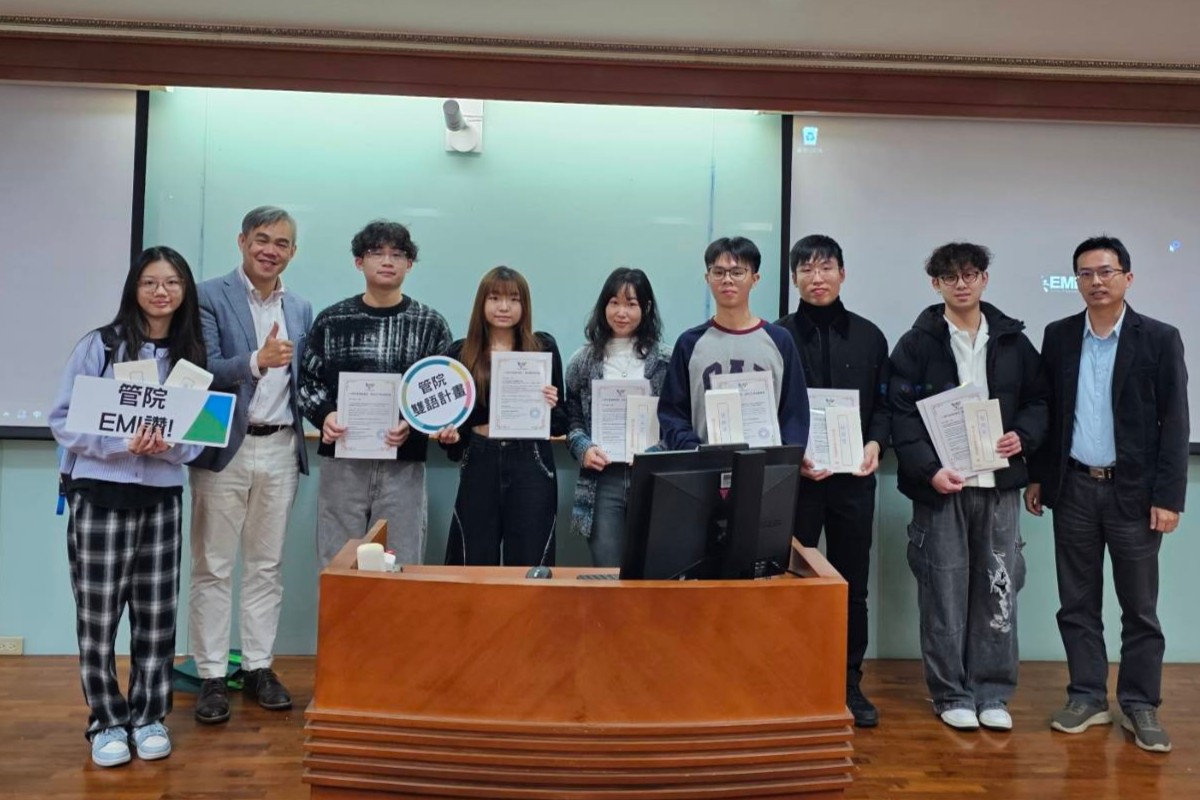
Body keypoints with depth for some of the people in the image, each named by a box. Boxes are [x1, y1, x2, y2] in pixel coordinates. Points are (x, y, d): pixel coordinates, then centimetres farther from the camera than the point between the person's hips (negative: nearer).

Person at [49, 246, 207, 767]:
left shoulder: (193, 354, 5)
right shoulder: (100, 345, -4)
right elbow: (62, 420, -5)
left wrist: (170, 445, -14)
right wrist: (122, 442, -19)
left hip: (163, 497, 3)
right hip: (99, 494, -2)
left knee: (157, 614, 7)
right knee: (97, 615, 3)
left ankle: (149, 716, 23)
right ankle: (107, 721, 20)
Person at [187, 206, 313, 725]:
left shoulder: (300, 309, 12)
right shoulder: (210, 297, -3)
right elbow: (202, 370, -13)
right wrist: (256, 361, -28)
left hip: (280, 449, 4)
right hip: (225, 448, -4)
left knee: (267, 565, 11)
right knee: (213, 567, 4)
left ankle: (258, 667, 21)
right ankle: (212, 676, 13)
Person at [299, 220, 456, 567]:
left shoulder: (430, 324, 4)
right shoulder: (331, 320, 7)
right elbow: (308, 381, 10)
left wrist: (413, 423, -14)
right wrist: (325, 415, -10)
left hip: (403, 464, -1)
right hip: (342, 462, 1)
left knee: (400, 565, 5)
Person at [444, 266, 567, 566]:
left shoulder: (544, 347, 4)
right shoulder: (460, 353, 5)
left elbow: (561, 421, 7)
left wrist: (550, 406, -13)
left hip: (531, 463, -1)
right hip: (479, 464, 1)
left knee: (529, 563, 5)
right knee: (475, 563, 7)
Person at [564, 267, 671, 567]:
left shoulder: (664, 361, 5)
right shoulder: (583, 361, 7)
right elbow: (572, 419, 11)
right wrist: (584, 449, -7)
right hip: (603, 479, 0)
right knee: (607, 571, 2)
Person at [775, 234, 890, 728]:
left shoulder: (869, 336, 10)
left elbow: (884, 403, 12)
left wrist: (876, 443, -7)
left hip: (854, 477, 3)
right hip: (794, 478, -2)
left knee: (853, 584, 9)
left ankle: (850, 683, 22)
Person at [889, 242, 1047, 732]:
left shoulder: (1013, 341, 9)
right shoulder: (917, 344, -1)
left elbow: (1038, 400, 14)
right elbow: (902, 415, -7)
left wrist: (1024, 437, -6)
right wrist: (929, 469, -19)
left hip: (999, 485, 3)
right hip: (941, 486, -3)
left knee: (998, 590, 7)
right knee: (944, 593, 3)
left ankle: (993, 693, 20)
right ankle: (951, 695, 16)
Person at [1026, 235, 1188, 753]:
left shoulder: (1159, 339, -3)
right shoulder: (1059, 336, 5)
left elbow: (1173, 422, -6)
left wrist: (1169, 495, -10)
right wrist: (1037, 476, 7)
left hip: (1133, 490, -2)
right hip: (1074, 488, 3)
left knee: (1139, 606, 6)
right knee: (1077, 602, 8)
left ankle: (1140, 705, 18)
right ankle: (1087, 698, 20)